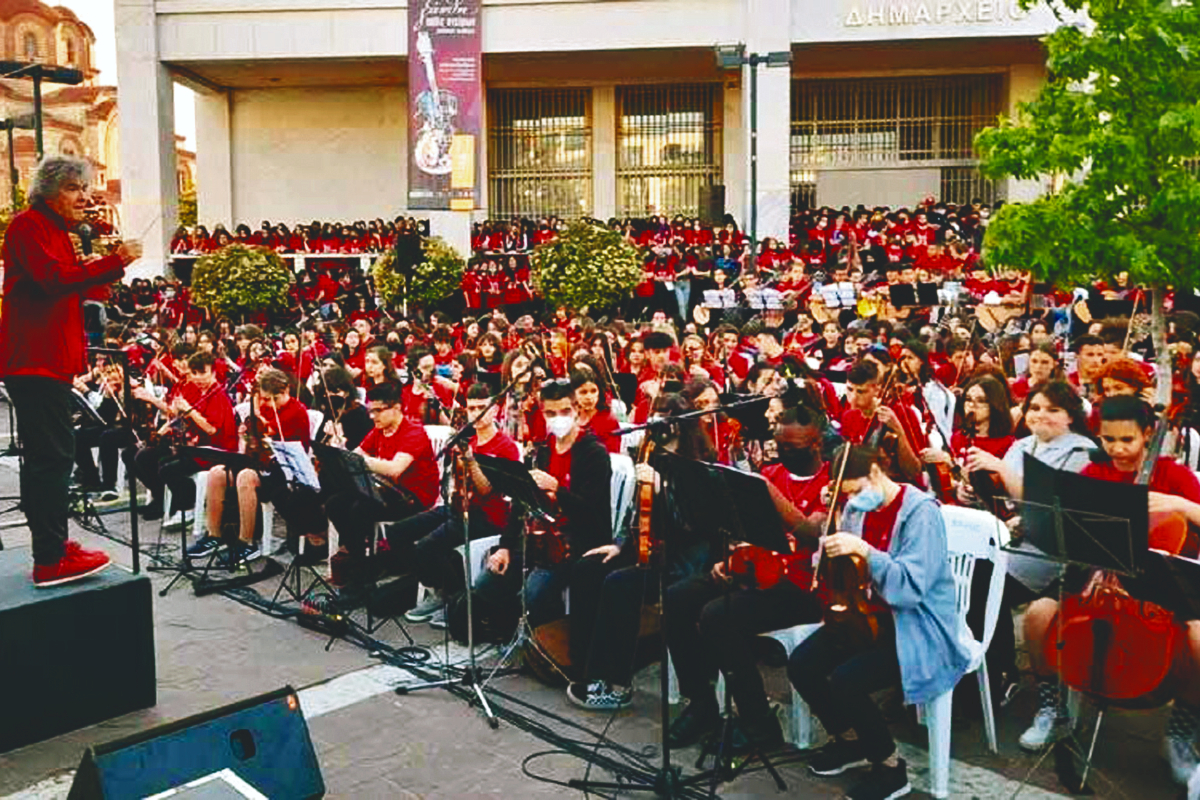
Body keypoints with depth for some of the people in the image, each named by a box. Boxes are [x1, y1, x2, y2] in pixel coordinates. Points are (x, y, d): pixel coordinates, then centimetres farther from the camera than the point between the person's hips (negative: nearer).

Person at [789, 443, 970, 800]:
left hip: (916, 628, -7)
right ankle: (851, 741, 18)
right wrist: (830, 551, -13)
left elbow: (911, 587, -28)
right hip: (868, 615, 8)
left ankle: (891, 768, 0)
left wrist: (863, 550, -38)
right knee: (801, 664, -9)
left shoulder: (921, 512, -19)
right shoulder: (857, 508, 3)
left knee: (845, 681, -27)